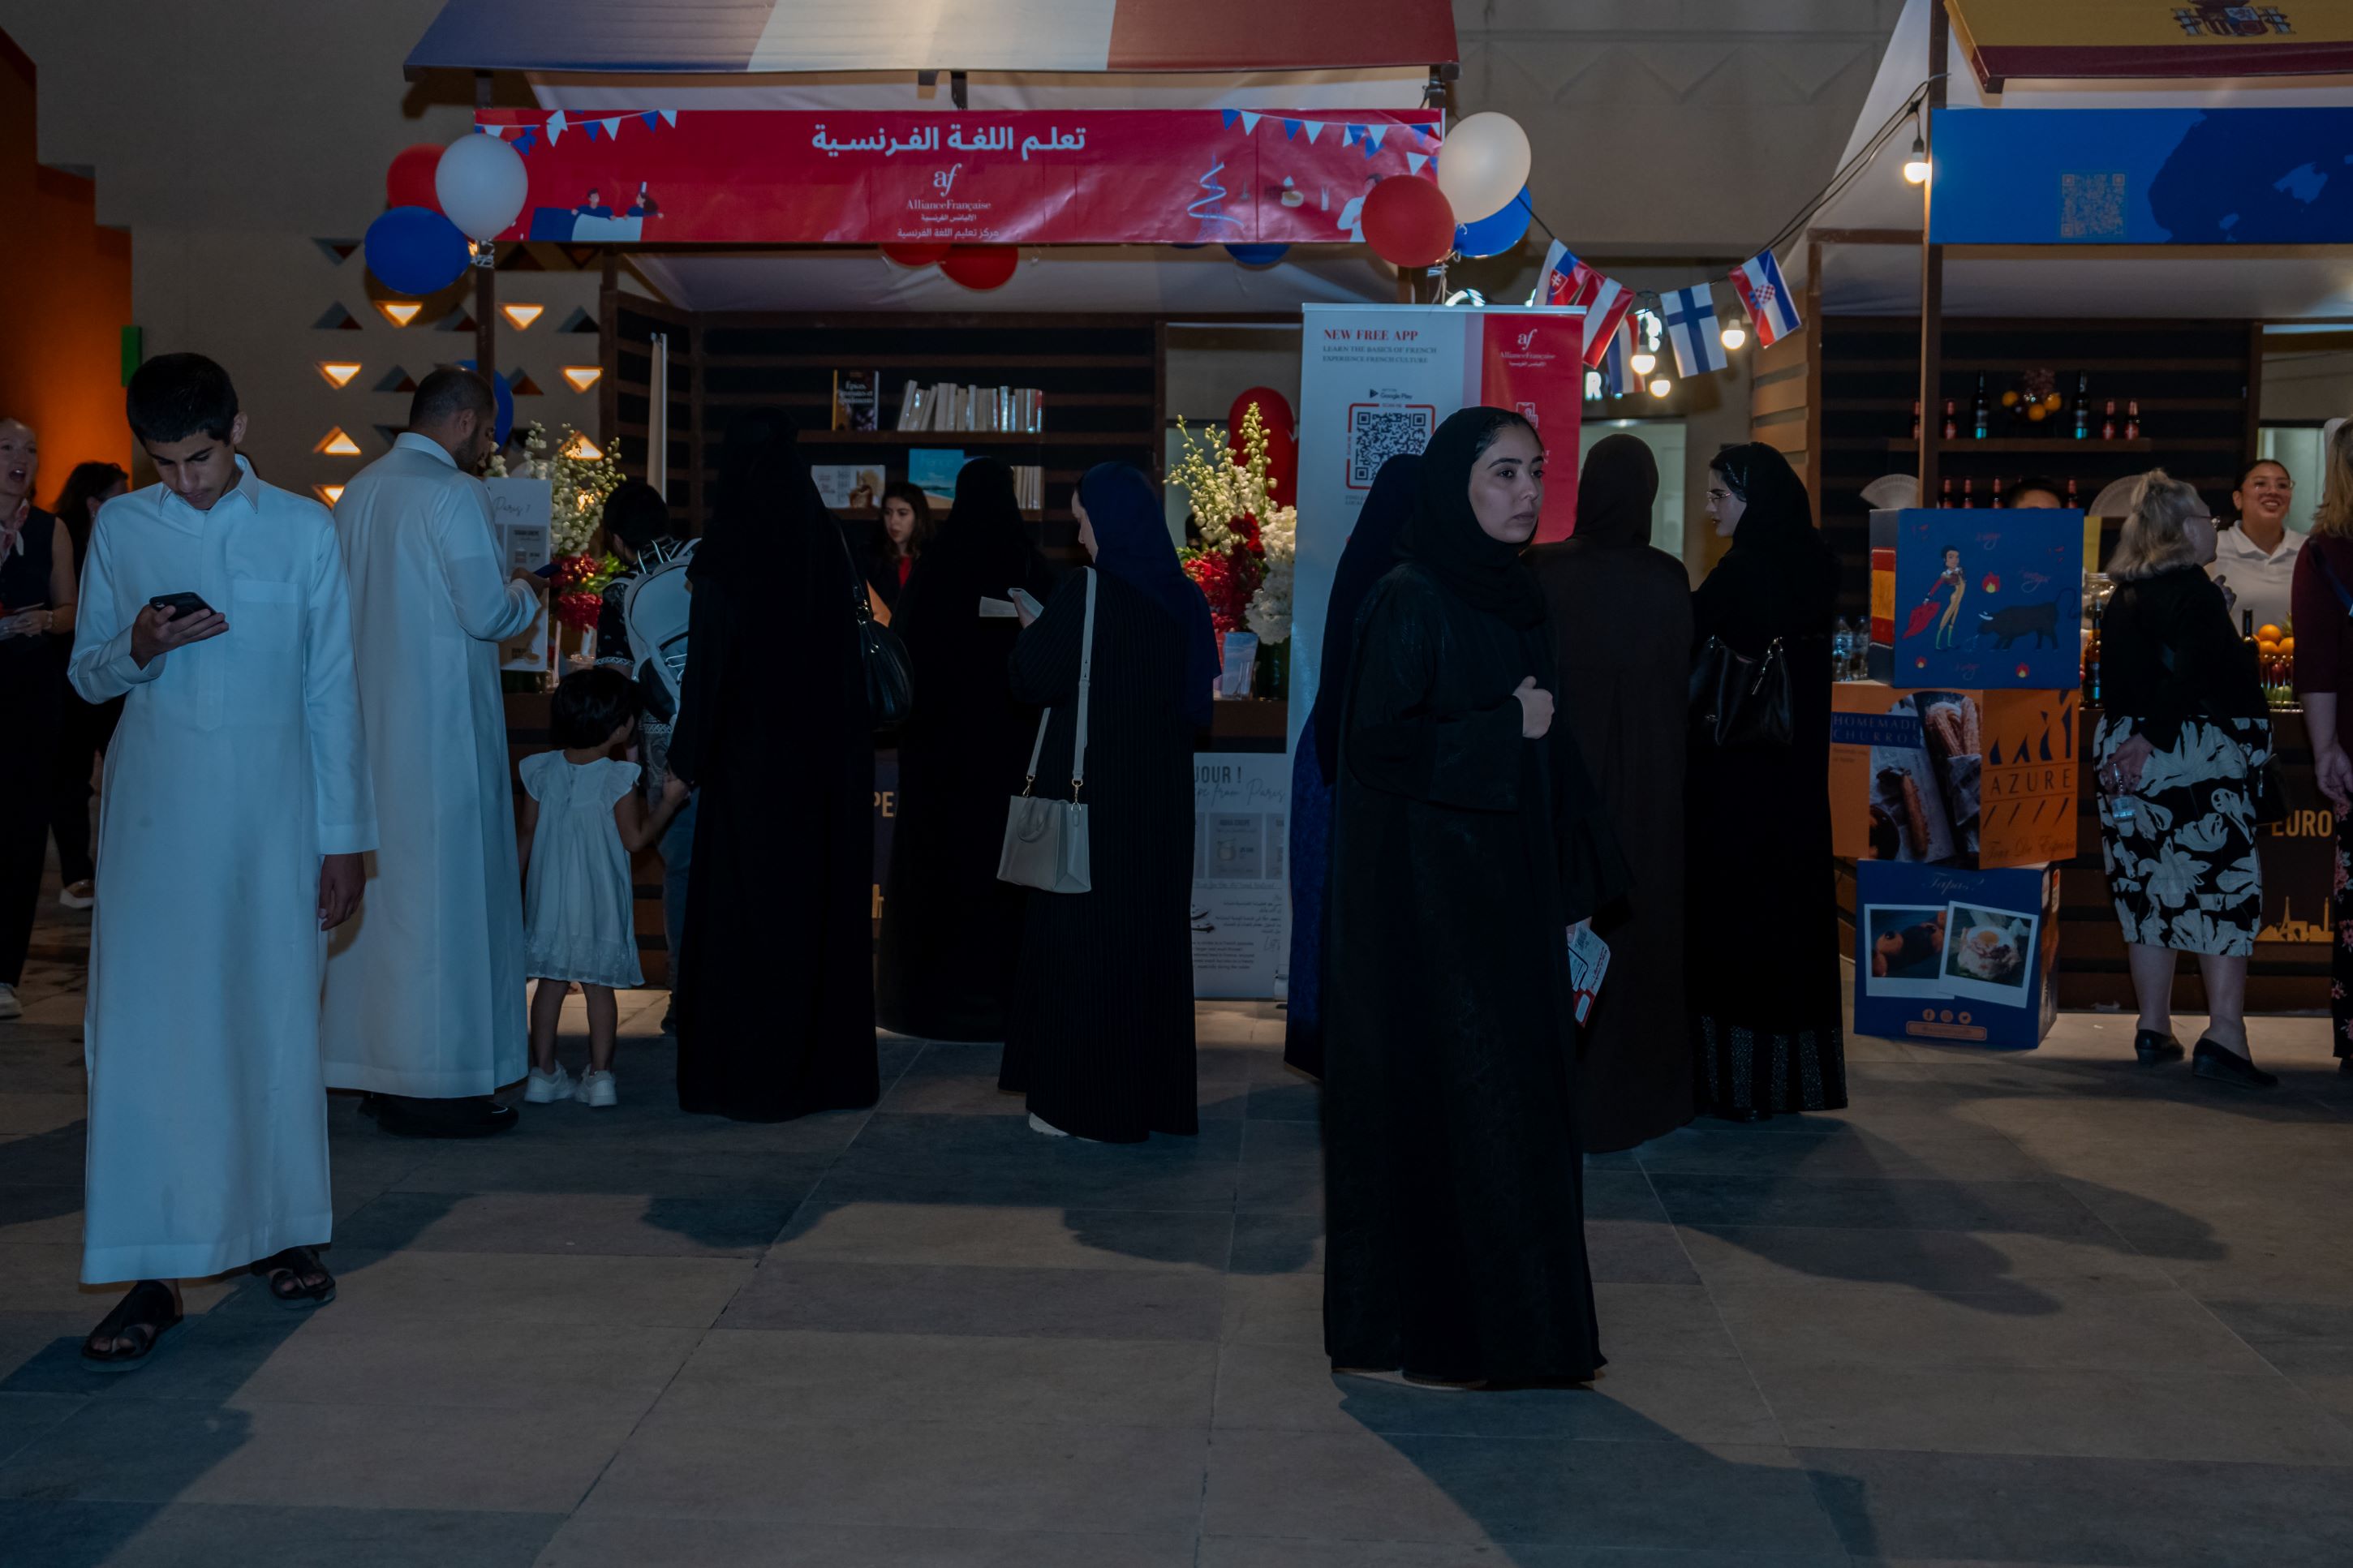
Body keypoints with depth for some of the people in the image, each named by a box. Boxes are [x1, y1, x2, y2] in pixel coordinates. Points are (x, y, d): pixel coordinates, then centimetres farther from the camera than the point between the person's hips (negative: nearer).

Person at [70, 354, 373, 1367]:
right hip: (157, 807, 0)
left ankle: (285, 1231, 24)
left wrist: (343, 837, 1)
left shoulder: (304, 530, 2)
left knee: (279, 1017, 7)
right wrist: (140, 649, -13)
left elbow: (332, 689, 3)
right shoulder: (121, 529, 4)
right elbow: (87, 673, 11)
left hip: (273, 803, 0)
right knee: (143, 1025, -5)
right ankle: (151, 1274, 0)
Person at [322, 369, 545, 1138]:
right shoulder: (454, 493, -13)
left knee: (382, 885, 12)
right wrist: (525, 593, 5)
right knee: (442, 891, -2)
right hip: (440, 722, -8)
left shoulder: (359, 489, 12)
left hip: (371, 719, 8)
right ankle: (433, 1082, 3)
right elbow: (486, 614, -17)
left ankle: (381, 1072, 20)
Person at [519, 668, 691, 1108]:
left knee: (550, 982, 9)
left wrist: (514, 885, 15)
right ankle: (599, 1075, 6)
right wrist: (669, 802, 1)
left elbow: (527, 835, 4)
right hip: (600, 902, -3)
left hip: (549, 898, 3)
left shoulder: (540, 771, -1)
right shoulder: (618, 779, -14)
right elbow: (635, 839, -9)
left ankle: (543, 1072, 12)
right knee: (599, 986, 4)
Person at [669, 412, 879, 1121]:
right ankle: (828, 1067, 19)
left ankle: (749, 1076, 7)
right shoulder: (825, 540, 3)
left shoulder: (724, 553, -11)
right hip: (826, 762, 5)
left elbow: (708, 664, -12)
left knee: (746, 908, 3)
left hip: (750, 757, -5)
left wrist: (685, 761, -4)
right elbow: (845, 652, 8)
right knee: (820, 902, 12)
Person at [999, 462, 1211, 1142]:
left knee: (1080, 934, 3)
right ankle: (1154, 1092, 19)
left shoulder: (1088, 592, -15)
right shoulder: (1183, 598, 4)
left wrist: (1032, 629, 10)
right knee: (1152, 930, 13)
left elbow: (1035, 677, -10)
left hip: (1091, 790, -6)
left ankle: (1080, 1098, 7)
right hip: (1160, 796, 6)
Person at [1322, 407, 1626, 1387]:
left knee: (1515, 1098, 11)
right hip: (1423, 896, -8)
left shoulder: (1516, 598, 11)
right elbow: (1372, 744, -17)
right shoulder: (1410, 602, -12)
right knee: (1434, 1096, -2)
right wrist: (1500, 731, -19)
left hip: (1507, 888, 8)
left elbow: (1549, 751, 14)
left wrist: (1572, 888, 11)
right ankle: (1418, 1334, 10)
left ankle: (1507, 1324, 22)